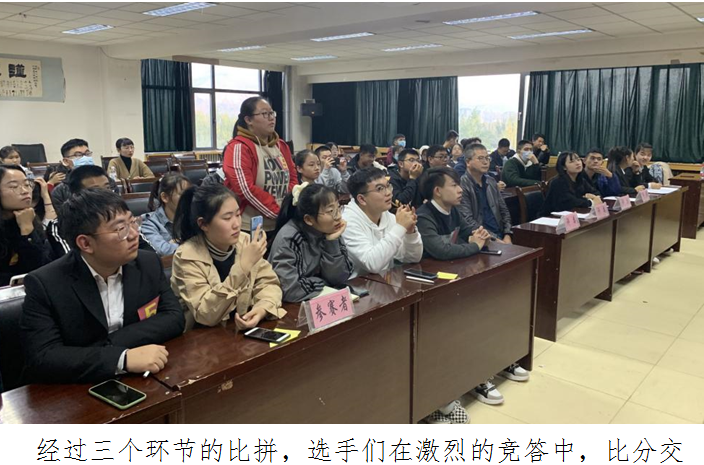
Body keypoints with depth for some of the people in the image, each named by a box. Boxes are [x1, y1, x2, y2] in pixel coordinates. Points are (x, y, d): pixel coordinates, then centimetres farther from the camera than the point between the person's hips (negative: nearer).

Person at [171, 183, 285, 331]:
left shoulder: (245, 241, -4)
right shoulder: (187, 257, -16)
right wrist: (243, 266, -29)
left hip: (244, 329, 4)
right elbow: (206, 316, -22)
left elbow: (268, 283, 0)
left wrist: (262, 309, -21)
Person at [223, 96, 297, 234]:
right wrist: (280, 212, -17)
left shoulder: (281, 146, 11)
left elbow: (293, 179, 13)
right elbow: (246, 190, -19)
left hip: (281, 225, 6)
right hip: (249, 229, -6)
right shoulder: (239, 147, -11)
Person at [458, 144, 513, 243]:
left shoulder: (491, 182, 14)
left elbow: (504, 210, 18)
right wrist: (495, 240, -16)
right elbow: (468, 221, -14)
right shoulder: (462, 185, -8)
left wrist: (507, 235, 2)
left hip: (500, 236, 6)